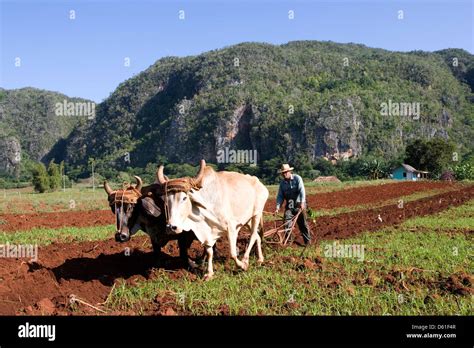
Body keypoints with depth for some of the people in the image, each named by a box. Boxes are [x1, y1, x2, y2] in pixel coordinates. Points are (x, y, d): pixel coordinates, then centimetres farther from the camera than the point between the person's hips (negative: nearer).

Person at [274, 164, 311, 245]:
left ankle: (308, 241, 16)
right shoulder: (282, 183, 5)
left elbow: (302, 190, -17)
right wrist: (278, 207, -9)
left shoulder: (297, 178, -7)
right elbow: (280, 196, 4)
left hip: (299, 205, -3)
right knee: (286, 224, -7)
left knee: (302, 223, 3)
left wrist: (302, 202, -29)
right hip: (289, 206, 3)